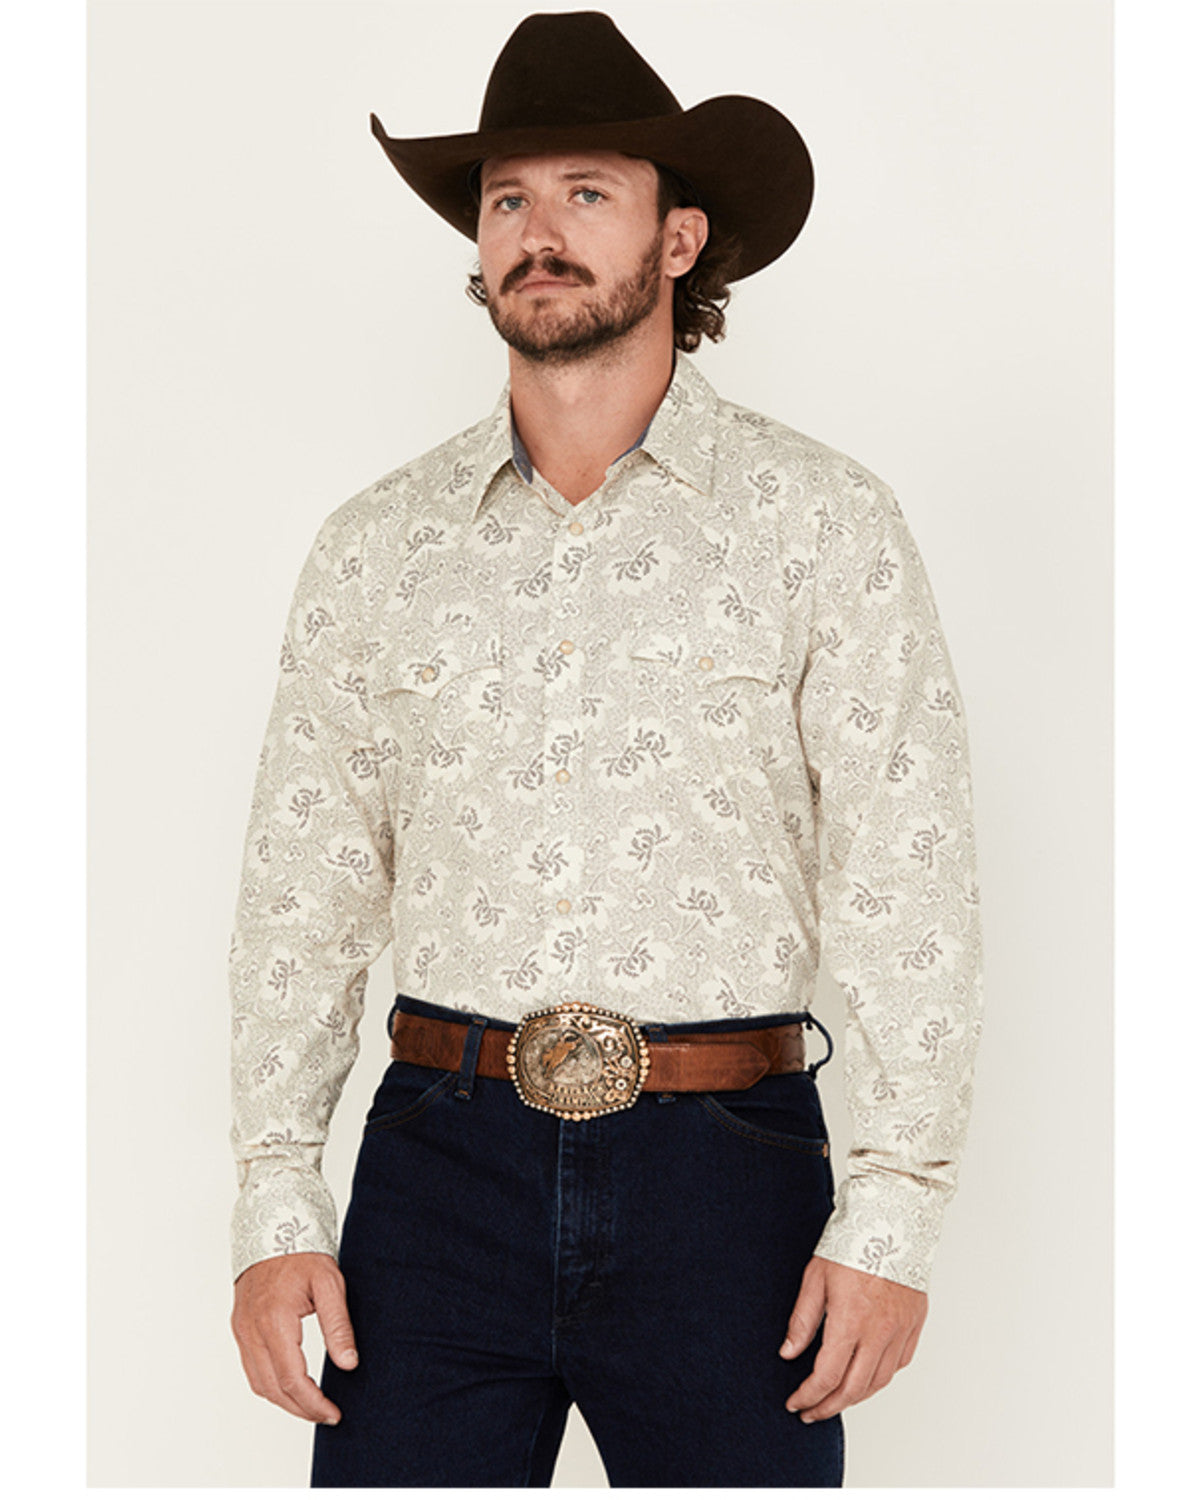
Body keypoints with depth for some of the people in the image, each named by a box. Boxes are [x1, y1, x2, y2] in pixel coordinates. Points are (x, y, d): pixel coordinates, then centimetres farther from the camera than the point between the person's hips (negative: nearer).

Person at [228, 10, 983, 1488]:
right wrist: (276, 1202, 2)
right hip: (443, 1159, 2)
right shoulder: (376, 545, 9)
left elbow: (908, 883, -3)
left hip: (724, 1166, -1)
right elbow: (301, 891, 9)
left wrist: (895, 1212, -8)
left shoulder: (820, 518, 2)